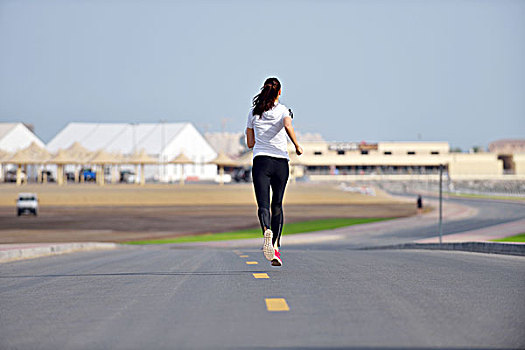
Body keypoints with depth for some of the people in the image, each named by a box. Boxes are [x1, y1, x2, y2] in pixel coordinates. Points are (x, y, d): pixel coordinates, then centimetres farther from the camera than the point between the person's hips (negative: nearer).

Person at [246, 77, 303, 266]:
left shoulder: (253, 112, 10)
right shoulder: (283, 110, 1)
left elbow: (250, 143, 15)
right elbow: (288, 126, -22)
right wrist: (297, 146, -10)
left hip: (260, 160, 0)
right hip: (280, 162, 0)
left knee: (263, 204, -11)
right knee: (277, 205, 13)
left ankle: (267, 231, -42)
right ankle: (275, 247, 8)